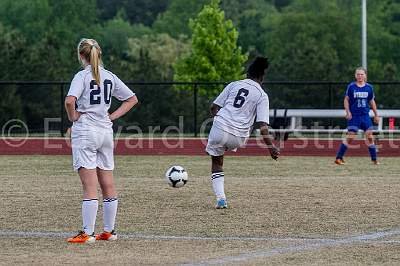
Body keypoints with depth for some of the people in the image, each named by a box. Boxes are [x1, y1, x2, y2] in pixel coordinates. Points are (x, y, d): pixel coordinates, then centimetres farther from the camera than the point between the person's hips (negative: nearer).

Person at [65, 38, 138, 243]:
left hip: (85, 132, -6)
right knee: (108, 186, 11)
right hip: (106, 132, 6)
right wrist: (112, 116, 11)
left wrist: (73, 117, -8)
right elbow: (132, 99, 16)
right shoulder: (109, 76, 9)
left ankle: (87, 233, -8)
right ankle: (109, 231, 17)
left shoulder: (82, 76, -9)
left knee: (90, 186, -8)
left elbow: (70, 101, -25)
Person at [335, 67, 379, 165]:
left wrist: (376, 115, 15)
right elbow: (346, 100, 2)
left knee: (370, 137, -1)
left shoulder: (369, 87, 5)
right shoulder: (351, 87, -3)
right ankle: (338, 158, -1)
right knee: (350, 137, -8)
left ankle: (374, 160, 9)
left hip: (365, 115, 3)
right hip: (354, 116, -3)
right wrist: (348, 112, -9)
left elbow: (372, 101, 14)